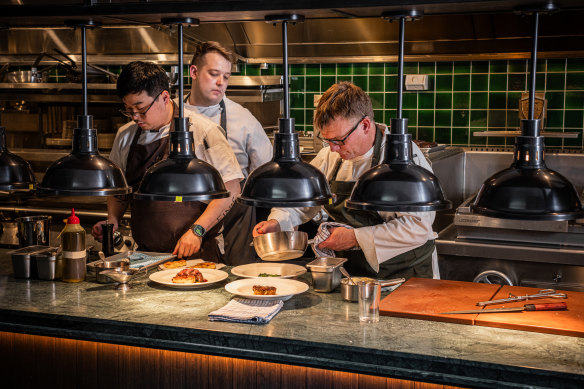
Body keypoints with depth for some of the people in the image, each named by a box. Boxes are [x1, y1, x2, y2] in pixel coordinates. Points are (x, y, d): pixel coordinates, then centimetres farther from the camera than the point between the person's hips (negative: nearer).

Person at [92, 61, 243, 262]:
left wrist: (197, 230, -12)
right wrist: (112, 221, 8)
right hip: (145, 255, 5)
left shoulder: (201, 130, -4)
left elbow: (230, 188, -5)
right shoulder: (125, 136, 13)